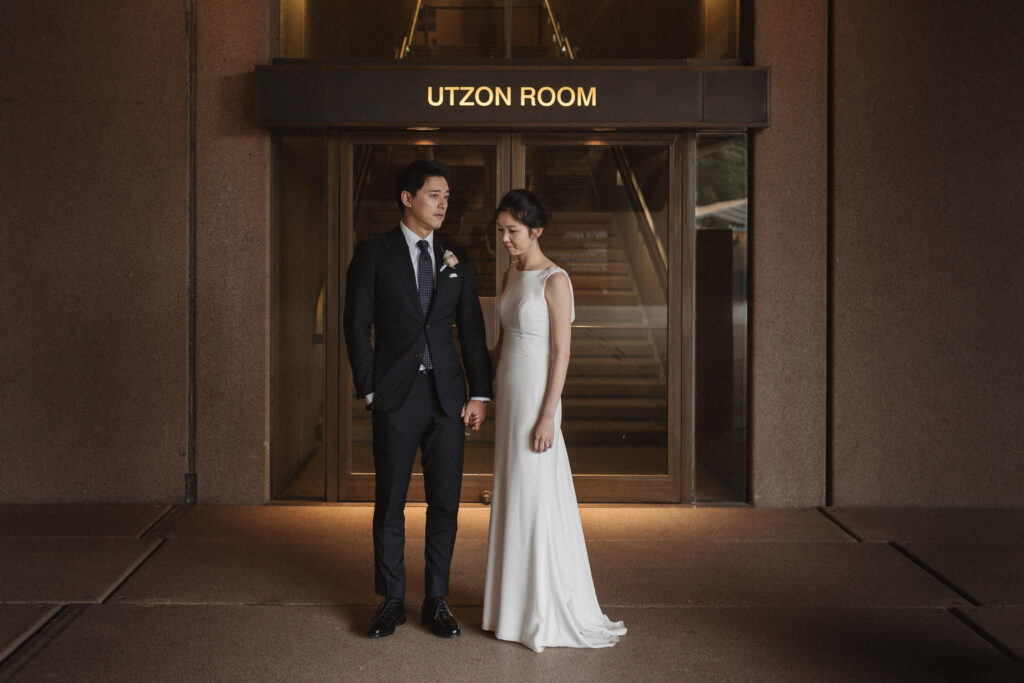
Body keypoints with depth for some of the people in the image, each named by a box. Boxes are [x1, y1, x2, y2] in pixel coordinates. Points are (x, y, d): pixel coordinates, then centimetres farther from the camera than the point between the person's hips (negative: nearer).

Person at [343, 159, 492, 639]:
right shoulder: (373, 253, 0)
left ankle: (436, 601, 18)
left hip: (447, 394, 3)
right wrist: (369, 388, -7)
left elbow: (472, 329, 8)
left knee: (445, 501, 5)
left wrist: (479, 394, 2)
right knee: (390, 501, 5)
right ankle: (391, 600, 19)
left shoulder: (454, 258, 9)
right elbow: (357, 325, -1)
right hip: (397, 396, -3)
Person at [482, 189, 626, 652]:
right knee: (512, 497, 13)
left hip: (536, 397, -8)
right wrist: (488, 391, 17)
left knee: (538, 499, -1)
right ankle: (518, 602, 24)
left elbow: (561, 353, -15)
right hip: (508, 394, 8)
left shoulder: (555, 280, -13)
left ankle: (549, 612, 11)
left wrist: (547, 416, -18)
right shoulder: (512, 274, 11)